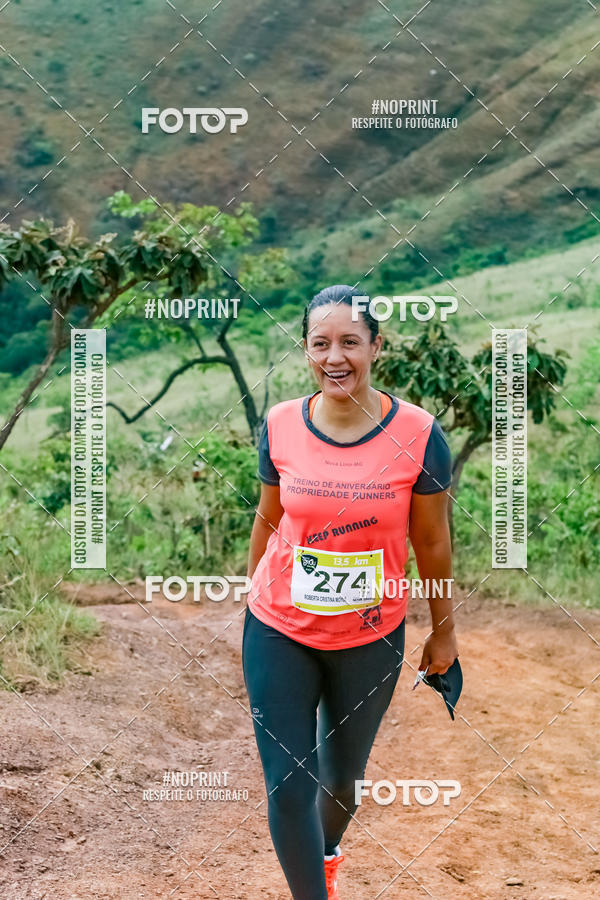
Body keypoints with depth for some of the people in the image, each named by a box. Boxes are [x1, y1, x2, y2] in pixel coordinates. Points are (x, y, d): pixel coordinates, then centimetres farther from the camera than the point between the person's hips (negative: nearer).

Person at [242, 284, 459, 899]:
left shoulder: (417, 433, -14)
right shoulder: (281, 425, -9)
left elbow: (432, 542, -4)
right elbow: (268, 522, 5)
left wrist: (444, 631, 5)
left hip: (371, 639, 0)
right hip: (280, 632, 0)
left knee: (343, 777, 20)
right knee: (288, 786, -1)